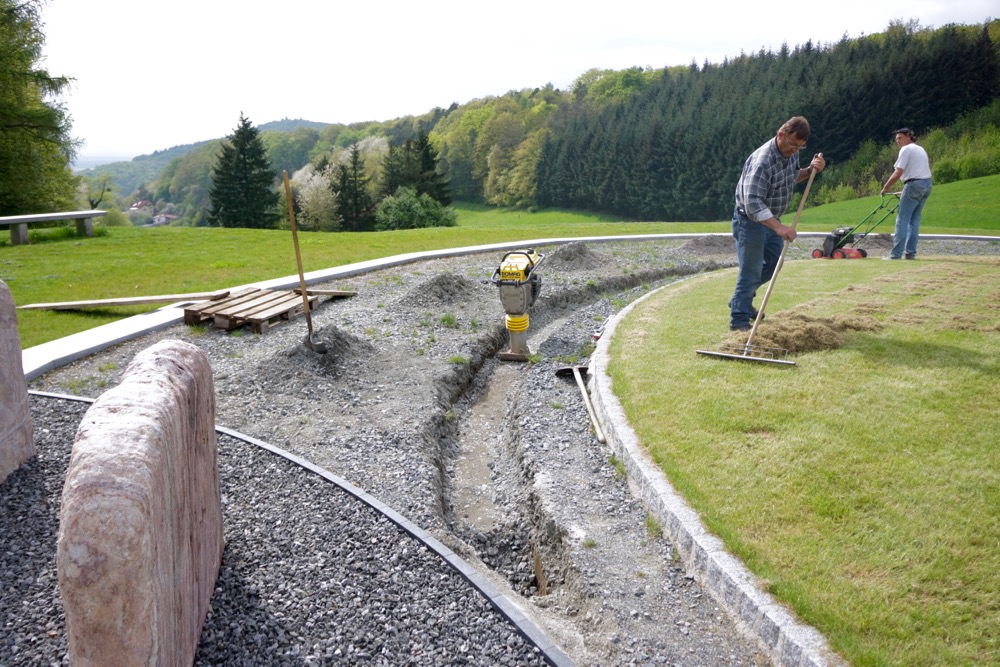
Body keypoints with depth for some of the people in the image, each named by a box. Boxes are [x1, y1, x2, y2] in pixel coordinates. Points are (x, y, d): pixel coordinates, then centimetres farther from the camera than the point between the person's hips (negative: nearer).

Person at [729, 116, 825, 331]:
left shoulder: (791, 152, -2)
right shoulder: (762, 161, -30)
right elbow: (753, 202, -38)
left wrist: (811, 169, -4)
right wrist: (779, 227, -47)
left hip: (771, 218, 9)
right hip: (751, 219, -9)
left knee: (773, 263, 18)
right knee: (751, 271, -7)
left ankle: (740, 301, 34)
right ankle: (739, 320, 2)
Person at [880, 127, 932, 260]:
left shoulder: (906, 149, -5)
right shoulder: (920, 149, 22)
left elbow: (897, 173, -13)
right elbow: (921, 170, 21)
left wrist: (885, 188, -5)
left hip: (914, 184, -9)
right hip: (927, 184, 9)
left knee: (902, 219, -7)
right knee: (914, 219, 12)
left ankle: (896, 254, -11)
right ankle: (911, 253, 9)